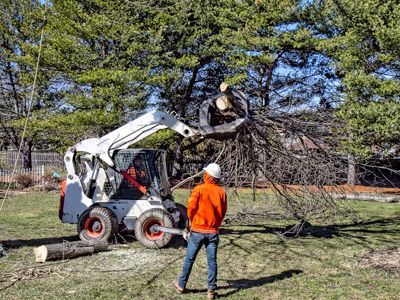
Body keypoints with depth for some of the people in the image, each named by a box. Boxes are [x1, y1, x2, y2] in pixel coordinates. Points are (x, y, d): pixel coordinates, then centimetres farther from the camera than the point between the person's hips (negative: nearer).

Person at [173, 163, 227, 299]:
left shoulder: (199, 189, -11)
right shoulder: (221, 192, -1)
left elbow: (191, 207, -8)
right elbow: (223, 212, 5)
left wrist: (191, 221, 11)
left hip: (198, 230, -2)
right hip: (213, 232, 2)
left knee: (189, 259, 11)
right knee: (212, 261, 7)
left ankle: (181, 285, 23)